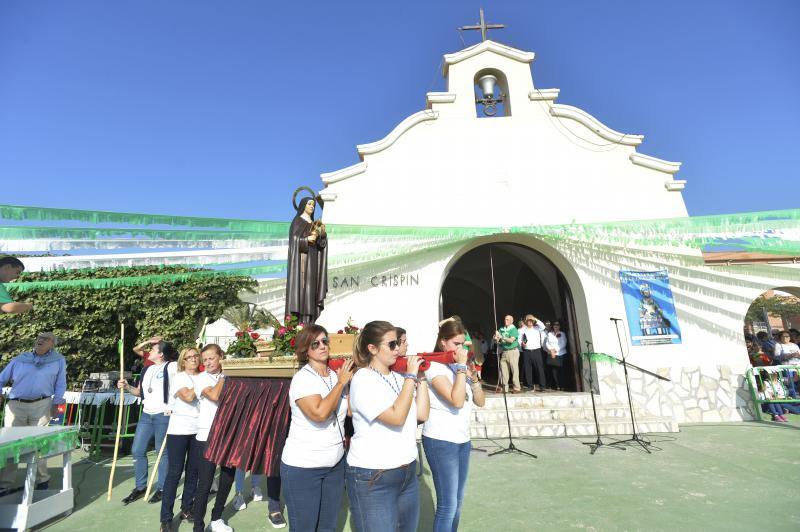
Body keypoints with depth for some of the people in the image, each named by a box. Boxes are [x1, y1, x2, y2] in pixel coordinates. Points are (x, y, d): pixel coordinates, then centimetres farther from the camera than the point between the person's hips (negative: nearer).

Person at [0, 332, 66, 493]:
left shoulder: (59, 361, 10)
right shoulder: (19, 360, 13)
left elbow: (60, 385, 9)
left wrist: (56, 403, 0)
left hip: (41, 406, -2)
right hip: (15, 405, 2)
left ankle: (42, 480, 14)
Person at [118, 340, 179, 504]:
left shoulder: (172, 367, -10)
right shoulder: (147, 370, 13)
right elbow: (140, 392, 19)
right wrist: (127, 387, 4)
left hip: (163, 415, -8)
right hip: (146, 415, 8)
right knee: (137, 450, 11)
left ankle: (162, 489, 19)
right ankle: (140, 487, 28)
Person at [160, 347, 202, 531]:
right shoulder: (178, 377, -3)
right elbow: (188, 396, -19)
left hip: (199, 430, 4)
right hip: (179, 430, -3)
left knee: (193, 471, 10)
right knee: (174, 472, 0)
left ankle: (187, 509, 25)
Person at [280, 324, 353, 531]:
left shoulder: (337, 376, 2)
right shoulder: (302, 378, -16)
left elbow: (349, 410, 7)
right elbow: (319, 413, -29)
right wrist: (341, 383, -21)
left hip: (336, 463, 5)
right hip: (302, 467, -5)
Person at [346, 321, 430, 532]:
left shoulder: (399, 377, 4)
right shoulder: (363, 380, -17)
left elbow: (422, 414, 1)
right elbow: (396, 417, -25)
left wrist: (420, 377, -3)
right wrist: (411, 376, -20)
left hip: (408, 473, 7)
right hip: (372, 480, -7)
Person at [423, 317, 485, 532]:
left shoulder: (459, 366, 9)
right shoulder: (434, 366, -15)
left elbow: (480, 402, 7)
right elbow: (456, 401, -26)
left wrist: (473, 376, -8)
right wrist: (461, 366, -22)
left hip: (462, 440, 8)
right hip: (440, 442, -8)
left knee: (457, 501, 17)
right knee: (447, 505, 0)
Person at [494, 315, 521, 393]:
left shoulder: (513, 329, -6)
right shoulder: (502, 329, 11)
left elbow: (511, 340, -18)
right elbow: (497, 338, 10)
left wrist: (501, 337, -20)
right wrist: (496, 337, -13)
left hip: (513, 351, -6)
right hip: (504, 352, 6)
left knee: (514, 370, -4)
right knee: (503, 370, 6)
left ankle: (517, 388, 2)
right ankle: (504, 387, 14)